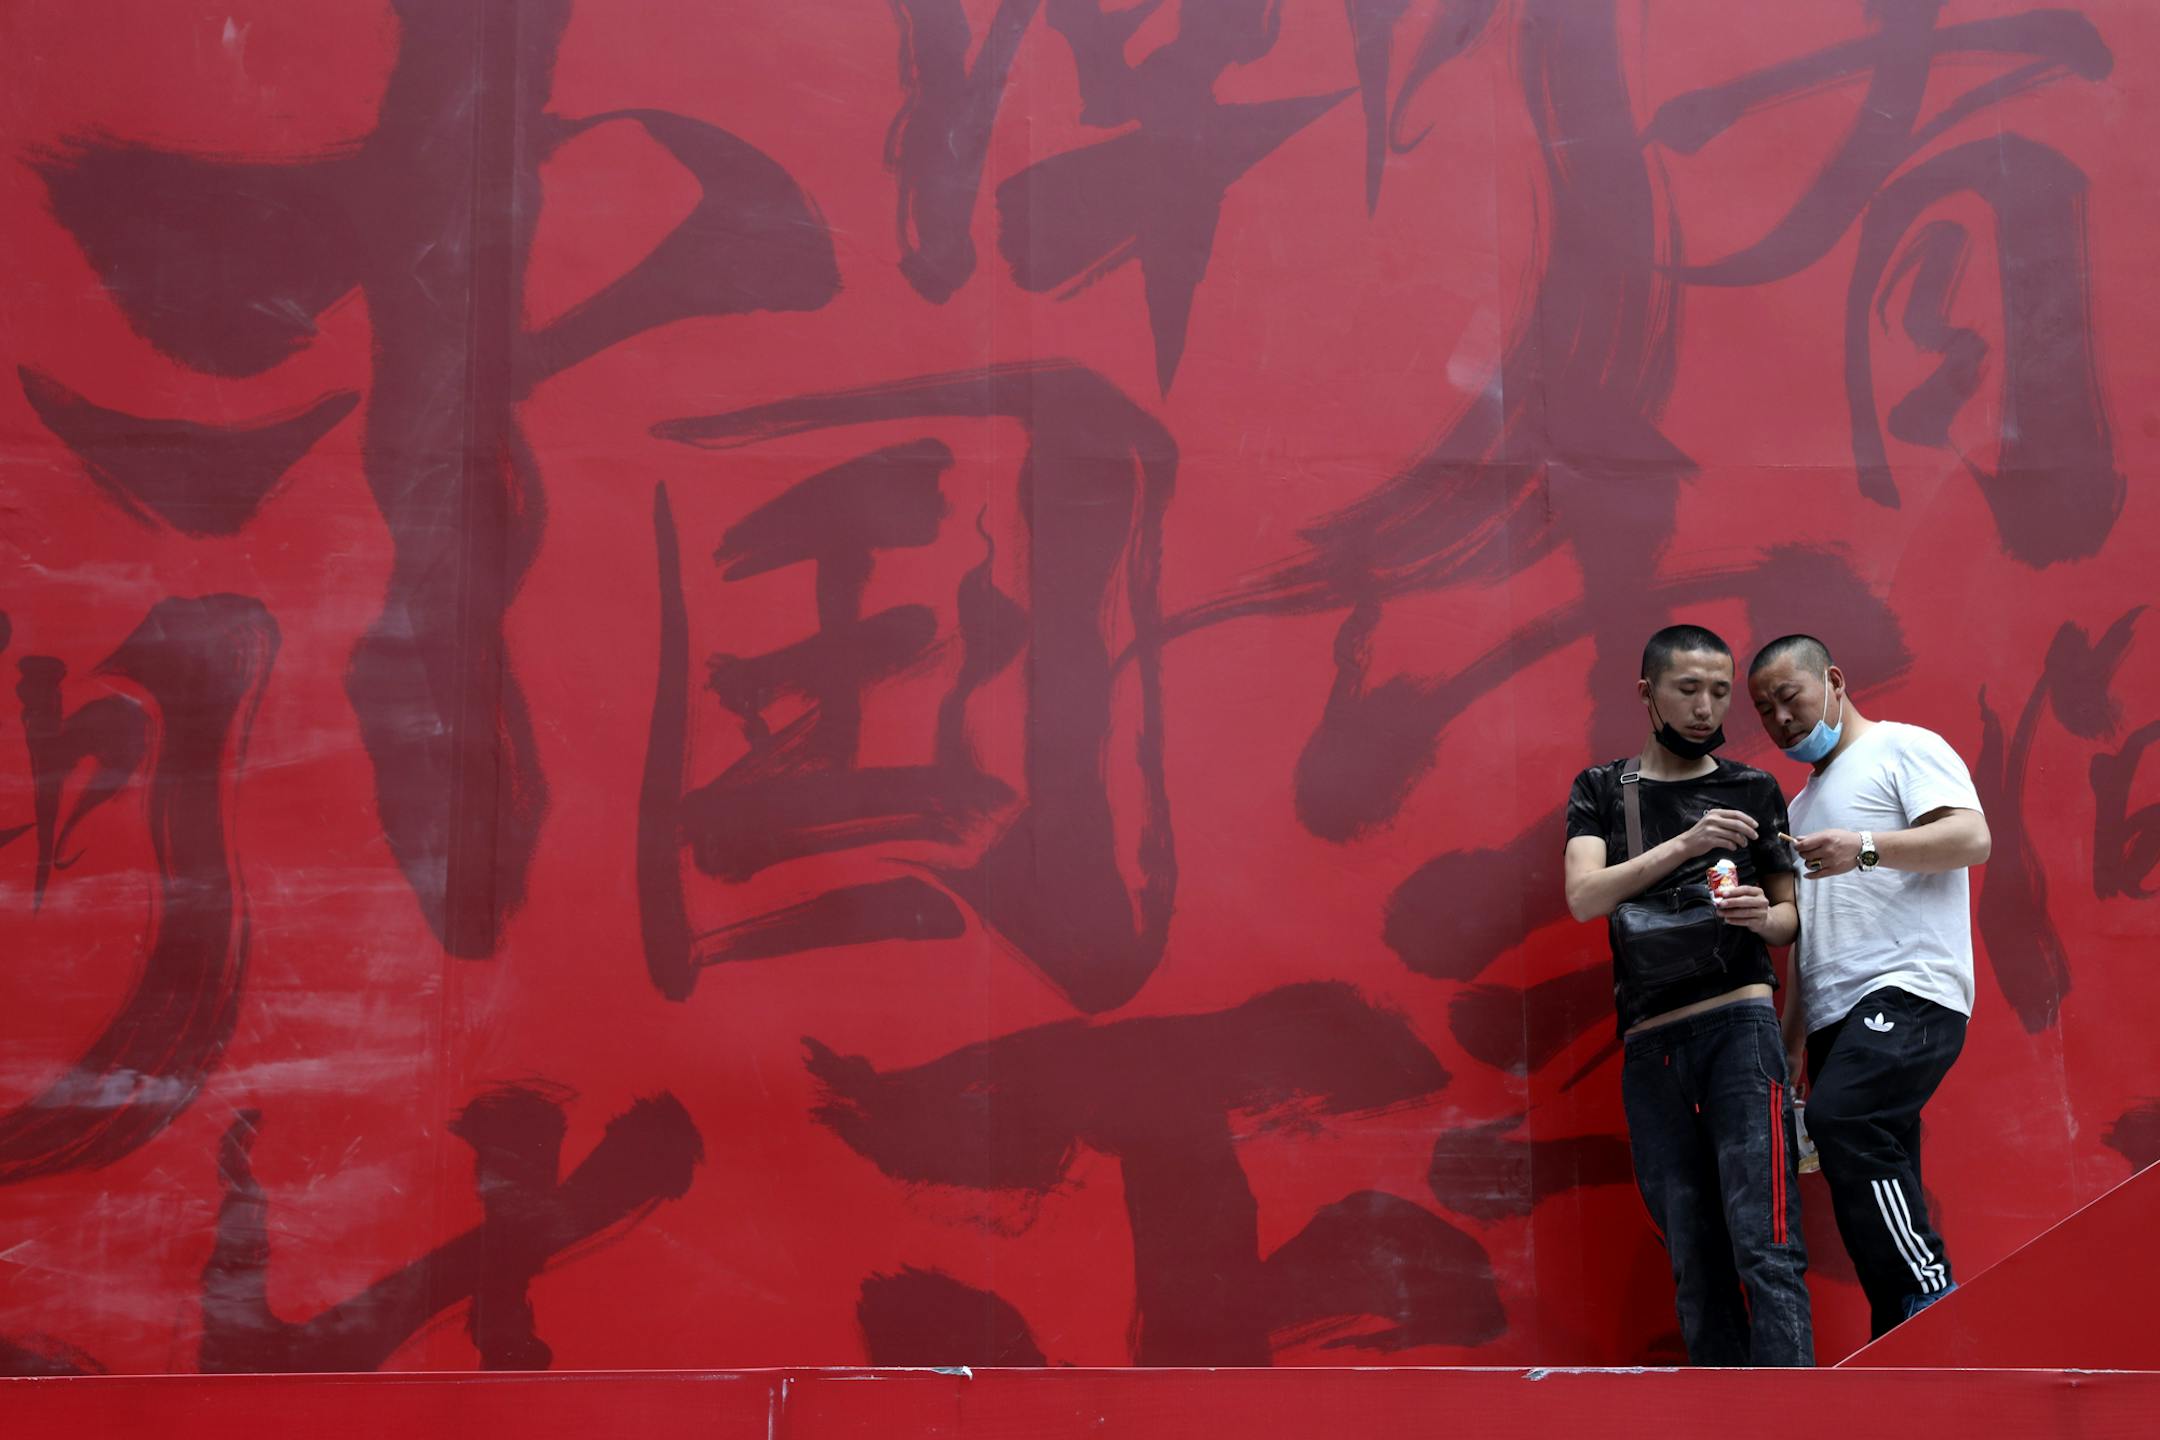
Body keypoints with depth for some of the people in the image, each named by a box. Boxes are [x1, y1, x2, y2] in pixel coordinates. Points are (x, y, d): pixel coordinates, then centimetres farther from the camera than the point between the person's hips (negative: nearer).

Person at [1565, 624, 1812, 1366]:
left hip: (1738, 1021, -2)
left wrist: (1765, 917, -9)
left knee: (1765, 1249, -13)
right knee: (1695, 1263, 3)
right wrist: (1683, 846, -20)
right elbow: (1584, 897, -6)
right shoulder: (1601, 791, 11)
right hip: (1649, 1042, 2)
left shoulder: (1753, 791, 11)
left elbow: (1791, 915, 16)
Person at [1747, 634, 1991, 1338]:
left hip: (1909, 990, -8)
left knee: (1843, 1121, -30)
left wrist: (1866, 848, -23)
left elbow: (1972, 837, -10)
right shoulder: (1801, 805, 28)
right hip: (1835, 1016, 8)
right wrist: (1789, 1051, 19)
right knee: (1873, 1177, 0)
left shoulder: (1905, 748, 6)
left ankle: (1935, 1306, -29)